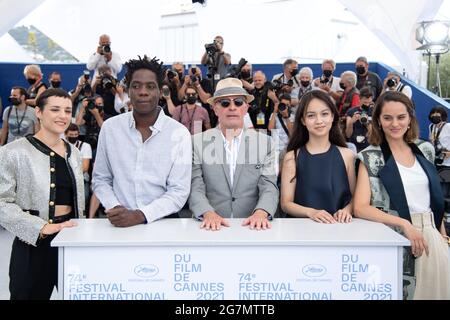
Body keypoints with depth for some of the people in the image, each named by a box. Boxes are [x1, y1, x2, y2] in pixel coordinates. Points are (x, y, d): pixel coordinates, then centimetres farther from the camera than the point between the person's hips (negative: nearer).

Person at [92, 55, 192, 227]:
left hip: (163, 221, 0)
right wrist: (115, 208, -8)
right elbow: (100, 179, 9)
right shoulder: (109, 127, 2)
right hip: (120, 223, 0)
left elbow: (179, 191, -7)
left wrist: (139, 215, -17)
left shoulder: (179, 133, -5)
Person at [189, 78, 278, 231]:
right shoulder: (198, 142, 4)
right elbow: (195, 188, -1)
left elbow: (269, 187, 1)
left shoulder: (265, 142, 7)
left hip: (251, 226, 2)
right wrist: (208, 213, -19)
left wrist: (261, 212, -18)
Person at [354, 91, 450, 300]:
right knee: (395, 290, -20)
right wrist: (404, 224, -19)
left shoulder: (424, 150, 12)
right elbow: (360, 208, -12)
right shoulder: (370, 157, -2)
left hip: (429, 233, 4)